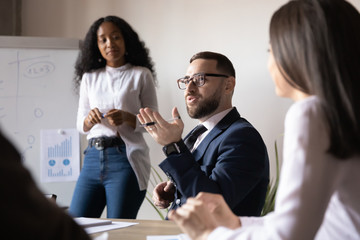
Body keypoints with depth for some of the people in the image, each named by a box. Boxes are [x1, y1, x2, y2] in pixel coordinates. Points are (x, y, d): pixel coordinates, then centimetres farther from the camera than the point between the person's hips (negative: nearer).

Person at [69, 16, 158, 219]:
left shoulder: (141, 75, 4)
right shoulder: (89, 77, 15)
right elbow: (80, 125, 15)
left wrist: (127, 117, -16)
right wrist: (89, 120, -8)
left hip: (126, 158, -4)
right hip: (93, 156, 4)